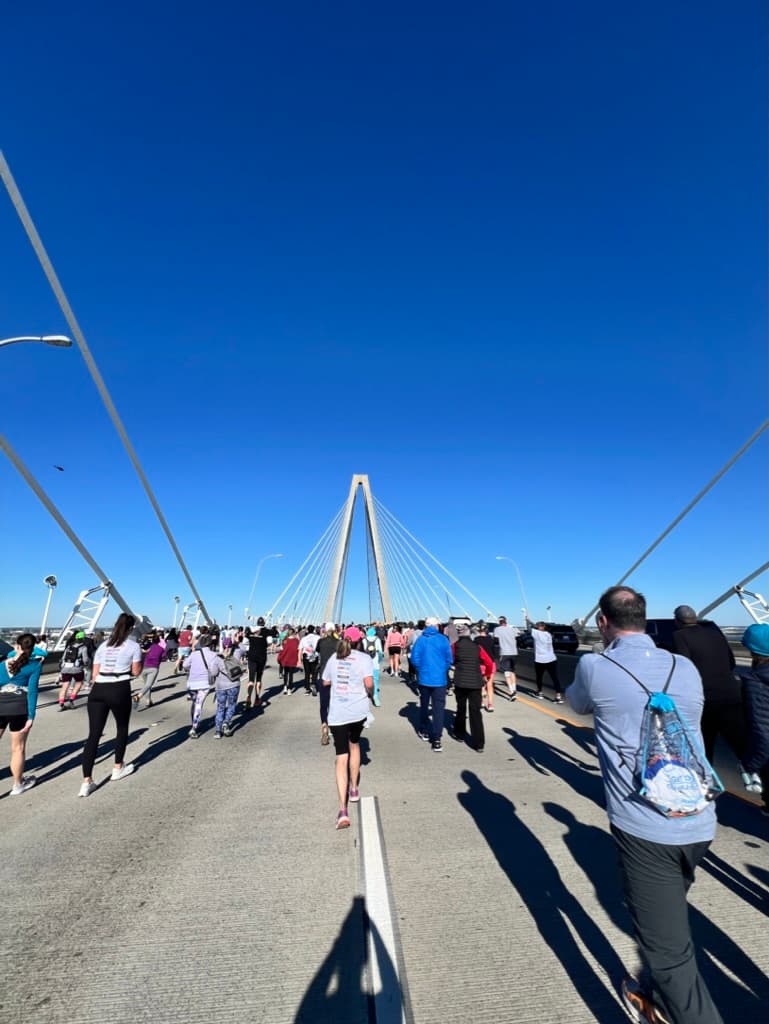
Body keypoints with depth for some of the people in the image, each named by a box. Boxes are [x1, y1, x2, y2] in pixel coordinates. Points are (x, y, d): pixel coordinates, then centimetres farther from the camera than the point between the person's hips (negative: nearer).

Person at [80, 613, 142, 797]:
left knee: (94, 734, 5)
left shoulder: (103, 645, 16)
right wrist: (140, 661, 20)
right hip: (119, 689, -4)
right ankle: (118, 769, 31)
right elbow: (136, 672, 3)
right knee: (122, 728, 18)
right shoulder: (133, 646, 2)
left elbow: (95, 673, 15)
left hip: (98, 689, 4)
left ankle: (87, 782, 2)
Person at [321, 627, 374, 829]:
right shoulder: (364, 658, -6)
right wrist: (370, 694, 3)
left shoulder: (334, 658, 5)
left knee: (341, 757, 2)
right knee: (354, 744, 26)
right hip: (358, 710, -1)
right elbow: (369, 683, -17)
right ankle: (354, 789, 38)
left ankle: (342, 809, -7)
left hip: (337, 713, 1)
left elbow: (325, 682, 13)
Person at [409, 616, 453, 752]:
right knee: (438, 709, 1)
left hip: (424, 678, 2)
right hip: (439, 679, -1)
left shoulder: (420, 639, -5)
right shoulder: (443, 639, -6)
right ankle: (436, 740, -3)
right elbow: (449, 659, -5)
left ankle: (424, 732, 33)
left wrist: (421, 670, 9)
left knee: (424, 706, 19)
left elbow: (414, 658, -7)